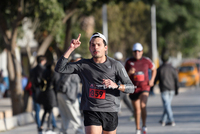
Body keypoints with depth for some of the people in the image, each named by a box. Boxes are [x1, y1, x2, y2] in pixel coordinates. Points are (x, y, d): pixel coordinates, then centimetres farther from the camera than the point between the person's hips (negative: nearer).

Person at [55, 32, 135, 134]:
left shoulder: (115, 65, 3)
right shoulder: (83, 65, 6)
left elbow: (131, 88, 1)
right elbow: (59, 68, 0)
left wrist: (116, 86, -20)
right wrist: (70, 49, -7)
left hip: (110, 111, 1)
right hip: (91, 112, -1)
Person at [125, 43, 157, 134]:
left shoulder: (146, 61, -1)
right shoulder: (129, 62, -1)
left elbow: (154, 69, 17)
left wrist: (152, 80, 4)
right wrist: (129, 73, -18)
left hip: (144, 87, -1)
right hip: (133, 88, 2)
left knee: (143, 106, -23)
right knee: (136, 109, 9)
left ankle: (144, 125, -7)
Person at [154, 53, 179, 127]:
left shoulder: (159, 69, -3)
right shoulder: (172, 68, 2)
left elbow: (155, 79, 1)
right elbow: (176, 79, -1)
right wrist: (176, 90, 5)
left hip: (164, 90, -3)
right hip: (171, 89, 3)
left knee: (167, 105, -6)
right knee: (167, 105, 16)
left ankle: (172, 121, -17)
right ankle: (163, 120, 23)